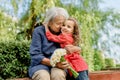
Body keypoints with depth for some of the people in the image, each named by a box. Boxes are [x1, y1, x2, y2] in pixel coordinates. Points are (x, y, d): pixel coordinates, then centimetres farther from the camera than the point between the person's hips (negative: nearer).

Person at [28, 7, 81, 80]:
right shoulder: (39, 31, -4)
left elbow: (78, 48, 14)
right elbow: (35, 55, -10)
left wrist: (73, 48, -12)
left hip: (58, 66, 2)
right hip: (40, 65, -2)